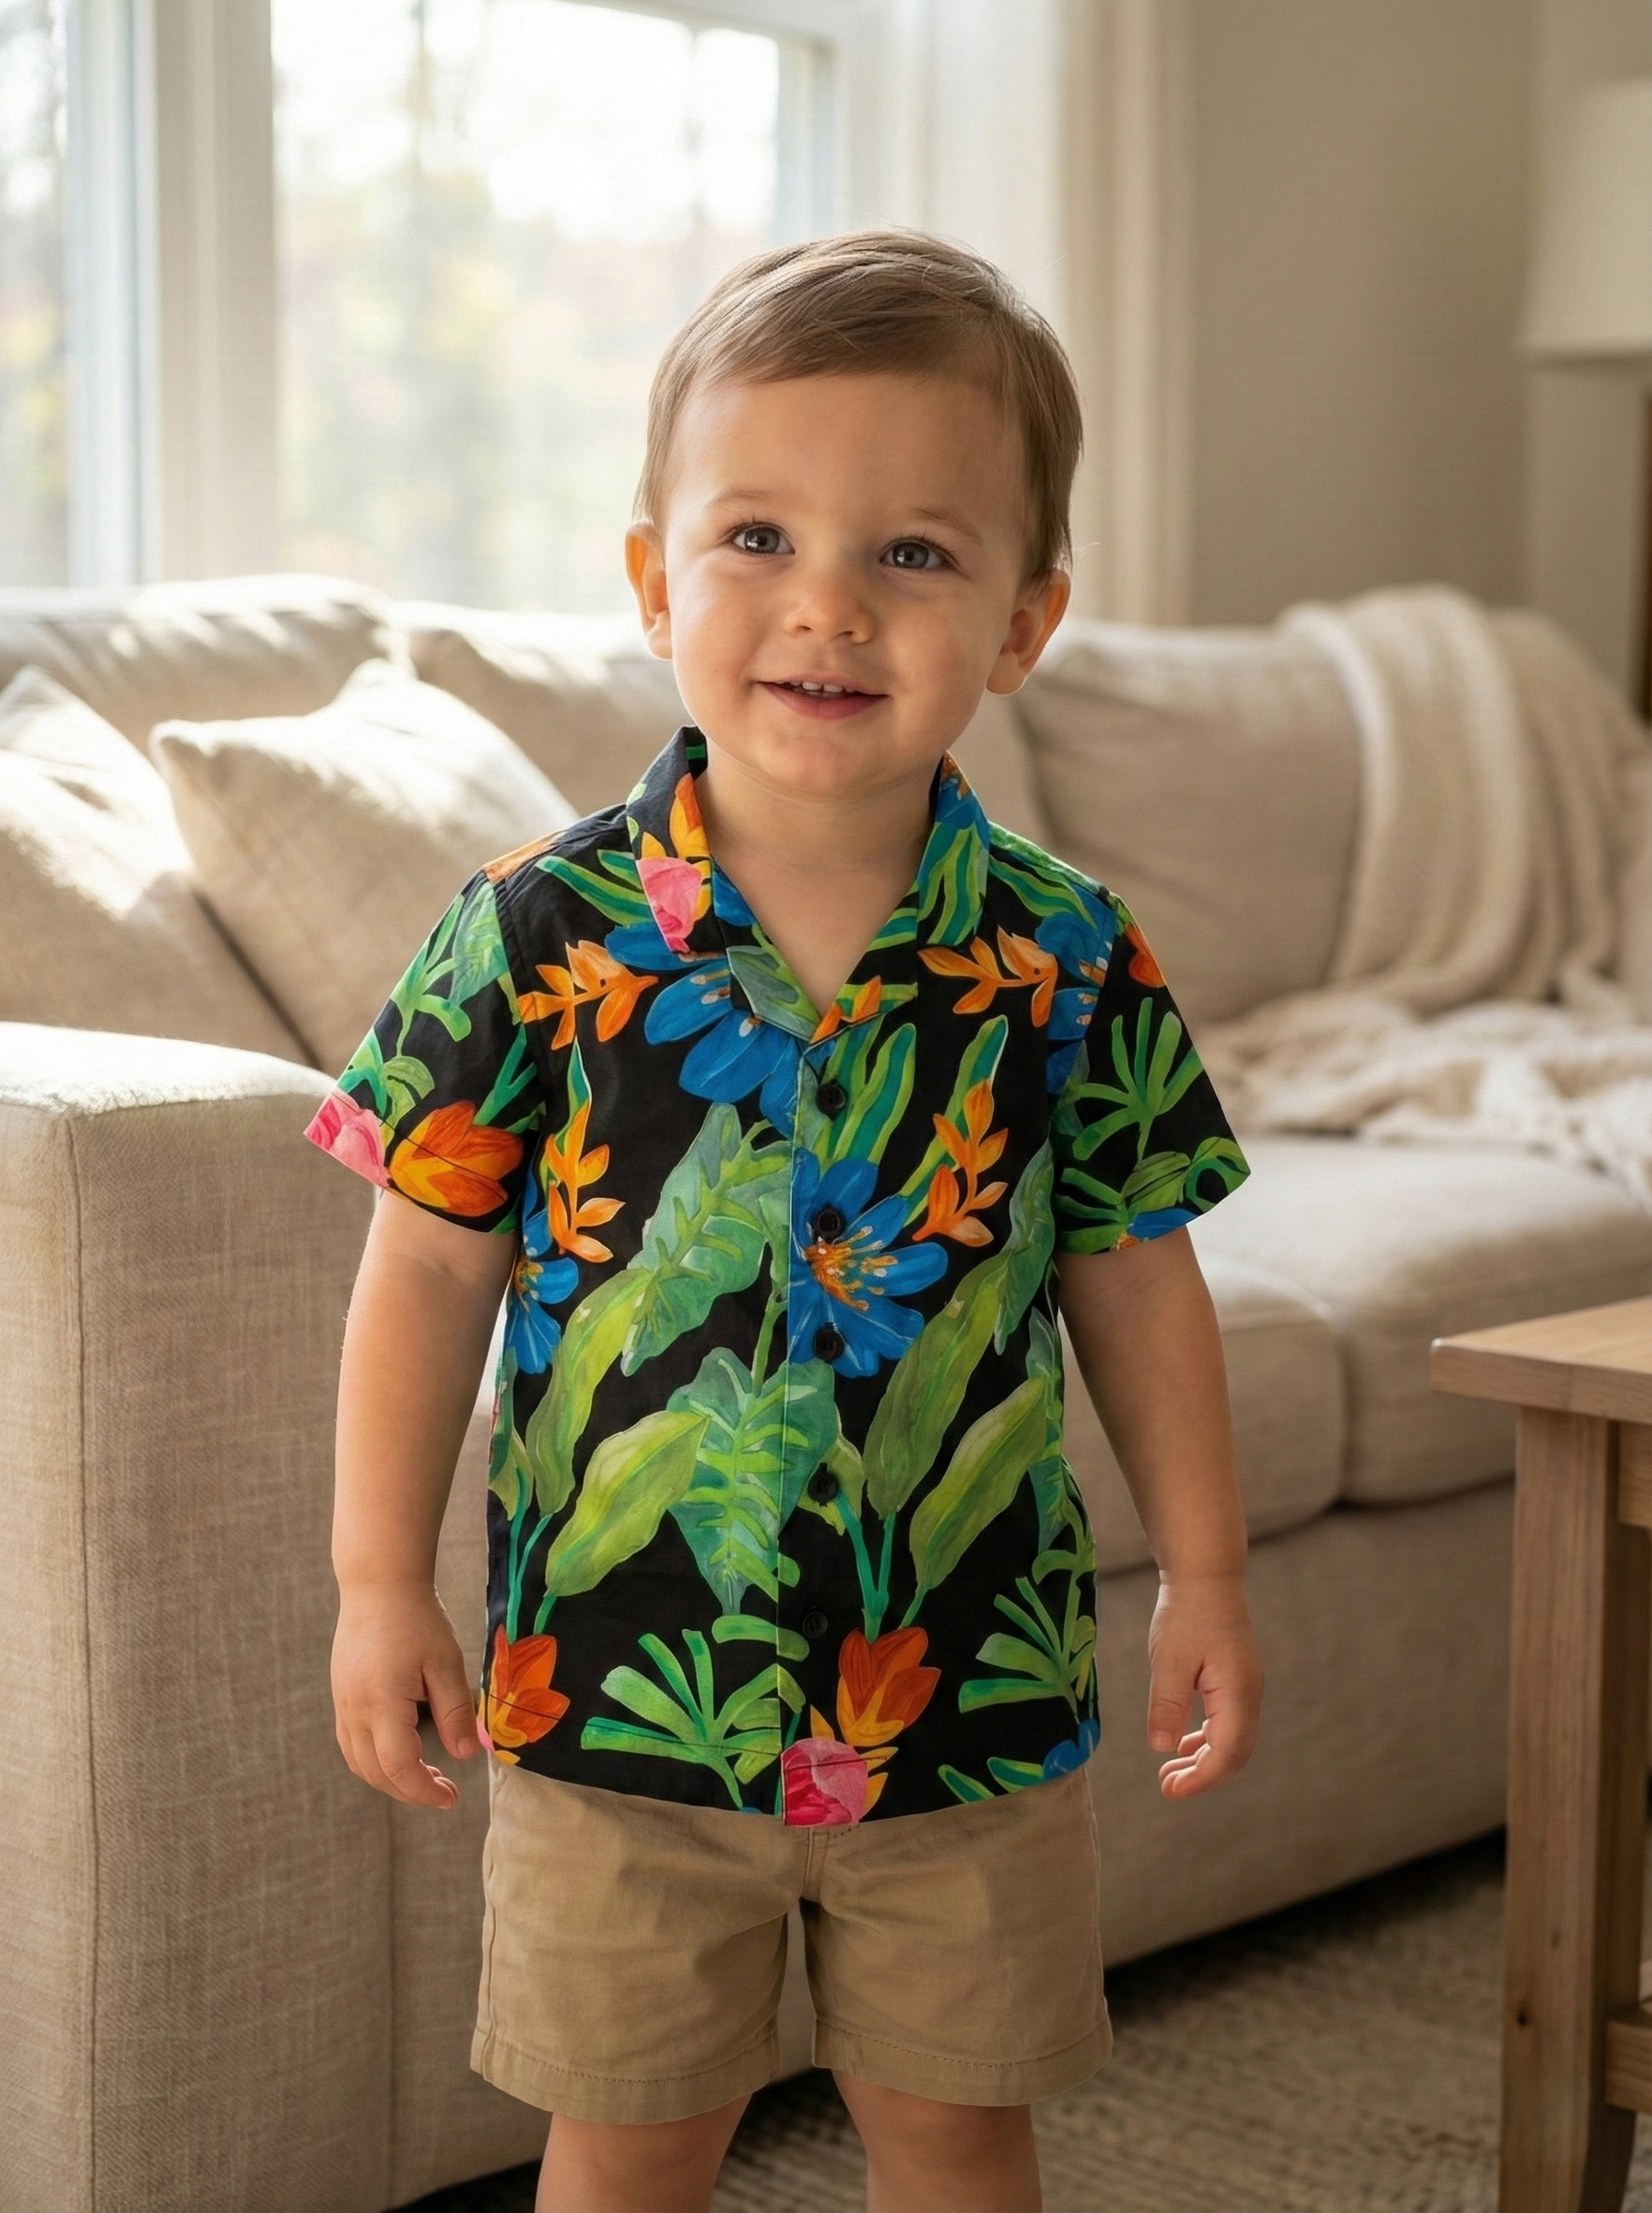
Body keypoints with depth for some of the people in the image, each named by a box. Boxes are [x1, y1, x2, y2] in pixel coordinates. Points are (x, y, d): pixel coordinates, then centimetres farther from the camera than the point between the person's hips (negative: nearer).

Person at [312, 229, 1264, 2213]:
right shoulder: (540, 938, -11)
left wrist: (1204, 1573, 4)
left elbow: (1134, 1279, 3)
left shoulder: (1070, 967, -6)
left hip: (969, 1704, 1)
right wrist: (380, 1580, -5)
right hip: (622, 1684, -1)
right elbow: (431, 1267, -4)